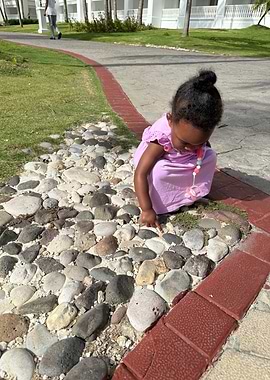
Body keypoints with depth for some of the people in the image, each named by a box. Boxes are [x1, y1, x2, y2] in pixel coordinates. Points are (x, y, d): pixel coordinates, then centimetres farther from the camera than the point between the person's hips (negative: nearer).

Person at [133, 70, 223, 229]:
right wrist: (147, 209, -44)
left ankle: (189, 193, 0)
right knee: (158, 171, -37)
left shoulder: (199, 129, -26)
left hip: (183, 162, 6)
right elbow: (140, 174, -42)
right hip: (160, 166, -5)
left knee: (210, 156, -11)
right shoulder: (161, 138, -41)